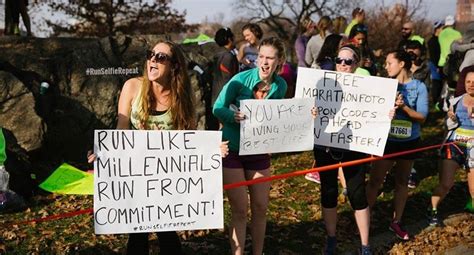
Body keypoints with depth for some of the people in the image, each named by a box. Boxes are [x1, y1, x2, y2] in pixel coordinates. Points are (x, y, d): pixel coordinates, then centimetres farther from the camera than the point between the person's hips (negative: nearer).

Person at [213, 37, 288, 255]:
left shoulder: (280, 86, -4)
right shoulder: (241, 79, -17)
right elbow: (218, 108, -10)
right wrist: (233, 117, -30)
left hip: (259, 152, 4)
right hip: (233, 150, -4)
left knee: (260, 208, 10)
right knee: (240, 210, -1)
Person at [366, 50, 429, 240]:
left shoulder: (419, 87, -7)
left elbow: (422, 117, -10)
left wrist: (404, 107, -25)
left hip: (409, 142, 1)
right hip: (386, 140, 0)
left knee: (402, 182, 13)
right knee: (375, 180, 1)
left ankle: (396, 222, 25)